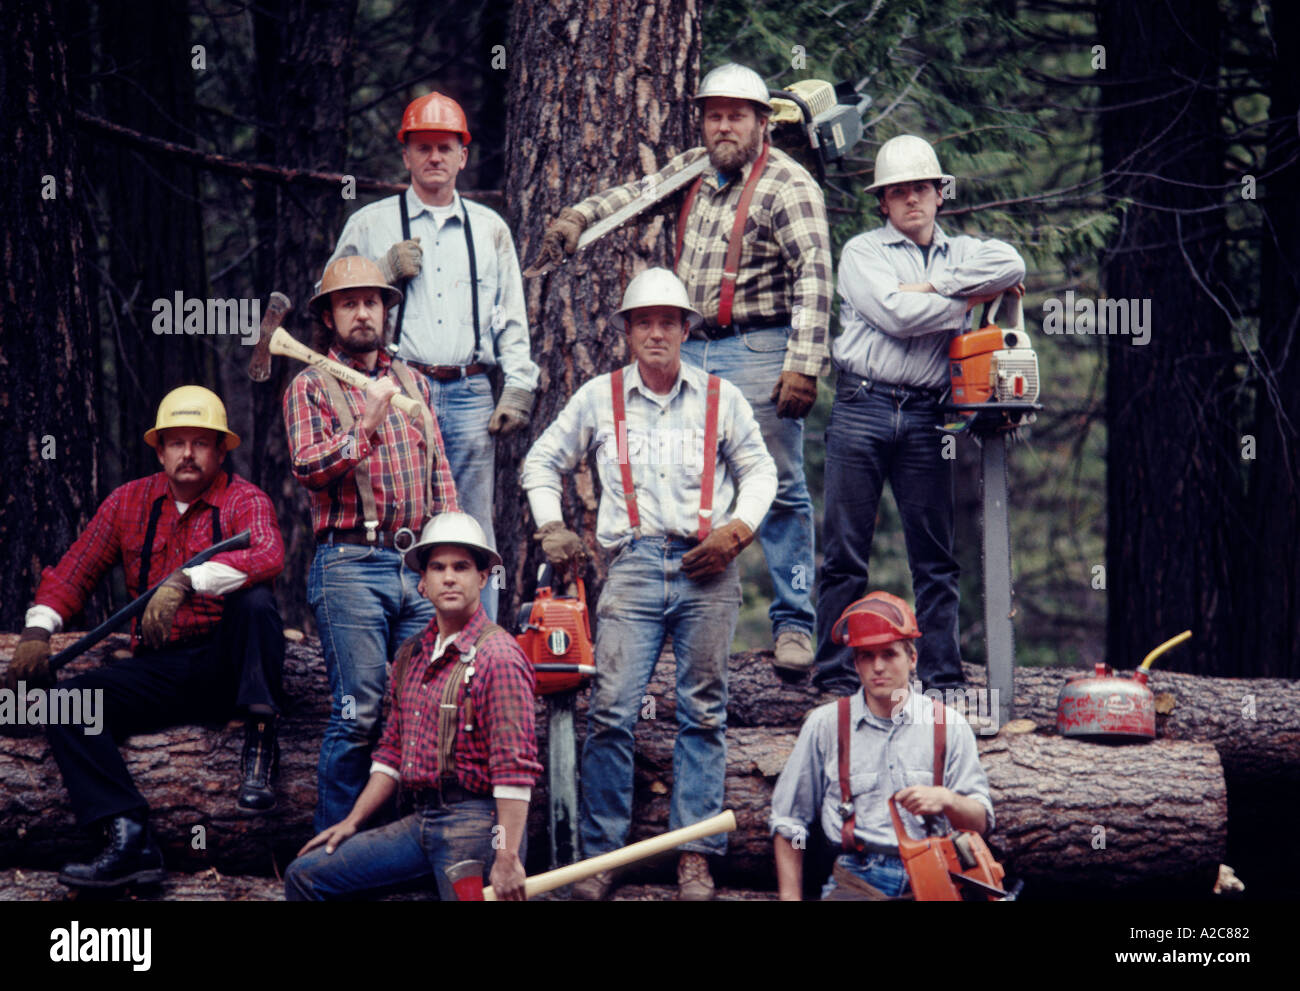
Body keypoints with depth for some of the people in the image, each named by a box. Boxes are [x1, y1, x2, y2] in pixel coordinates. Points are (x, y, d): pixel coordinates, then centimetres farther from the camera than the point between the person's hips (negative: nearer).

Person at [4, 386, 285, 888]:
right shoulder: (129, 502, 10)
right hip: (158, 671, 4)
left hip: (227, 664, -4)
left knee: (255, 600, -34)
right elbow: (74, 570, 11)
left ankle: (258, 750, -26)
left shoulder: (243, 500, -4)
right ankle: (129, 839, -33)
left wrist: (185, 582, -39)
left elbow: (269, 556, -26)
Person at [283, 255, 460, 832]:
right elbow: (307, 466, -10)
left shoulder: (412, 383, 20)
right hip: (351, 563, -5)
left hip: (418, 564, 5)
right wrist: (365, 427, -20)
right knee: (358, 713, -8)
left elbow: (439, 474, 22)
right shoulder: (311, 386, 4)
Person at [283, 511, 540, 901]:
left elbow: (515, 768, -16)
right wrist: (352, 821, 16)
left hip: (475, 823, -8)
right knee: (305, 875, 4)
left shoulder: (498, 656, -11)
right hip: (420, 821, 8)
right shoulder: (412, 656, 15)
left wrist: (507, 858, -22)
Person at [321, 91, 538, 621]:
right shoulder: (369, 225, 11)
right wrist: (385, 273, -4)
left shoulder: (490, 229, 17)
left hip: (471, 394, 2)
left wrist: (517, 389, 6)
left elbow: (512, 320, 18)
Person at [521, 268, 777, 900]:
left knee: (703, 713, 1)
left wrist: (737, 530, 2)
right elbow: (542, 462, 21)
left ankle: (695, 858, 5)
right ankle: (600, 853, -3)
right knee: (611, 710, -9)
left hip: (707, 568, 1)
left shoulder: (719, 398, 11)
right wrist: (551, 527, 8)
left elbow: (759, 470, 18)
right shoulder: (599, 397, 10)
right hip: (635, 564, 0)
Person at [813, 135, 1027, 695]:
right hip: (861, 410, -3)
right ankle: (835, 678, 2)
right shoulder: (862, 253, 7)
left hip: (926, 417, 3)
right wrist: (973, 299, -2)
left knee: (935, 558, 3)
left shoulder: (962, 254, 17)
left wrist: (933, 285, -9)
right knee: (845, 554, -1)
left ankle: (943, 679, 7)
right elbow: (896, 315, -10)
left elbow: (1011, 266, -6)